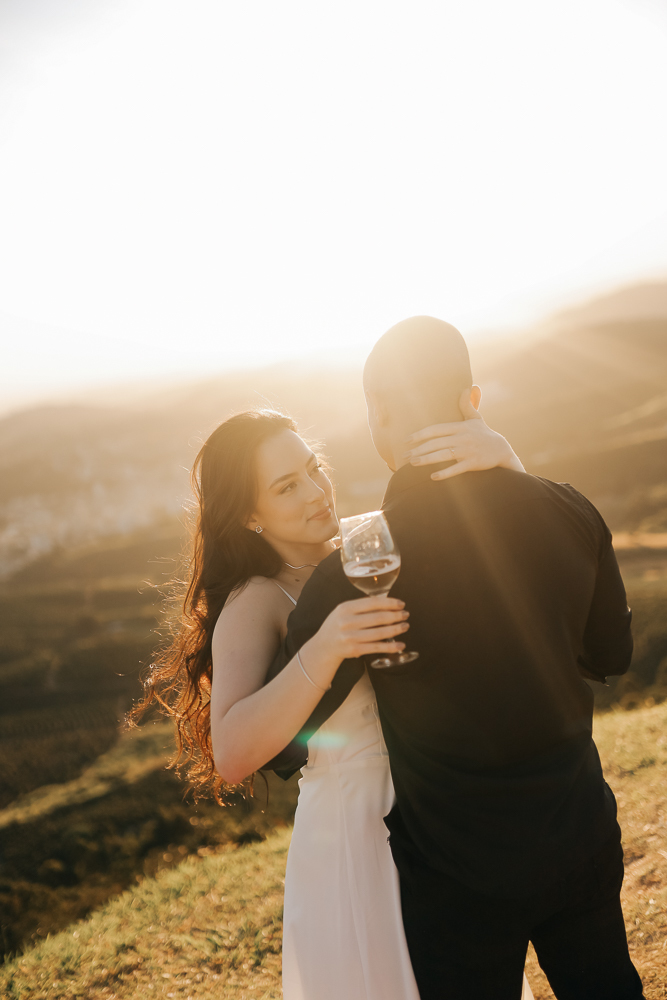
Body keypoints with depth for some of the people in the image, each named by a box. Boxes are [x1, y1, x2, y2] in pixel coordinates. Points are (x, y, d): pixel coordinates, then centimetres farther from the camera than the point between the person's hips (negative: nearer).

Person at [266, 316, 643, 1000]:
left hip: (461, 876, -4)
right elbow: (612, 654, 4)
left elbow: (277, 744, -15)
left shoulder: (356, 570, -25)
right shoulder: (571, 512, -12)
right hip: (584, 841, 5)